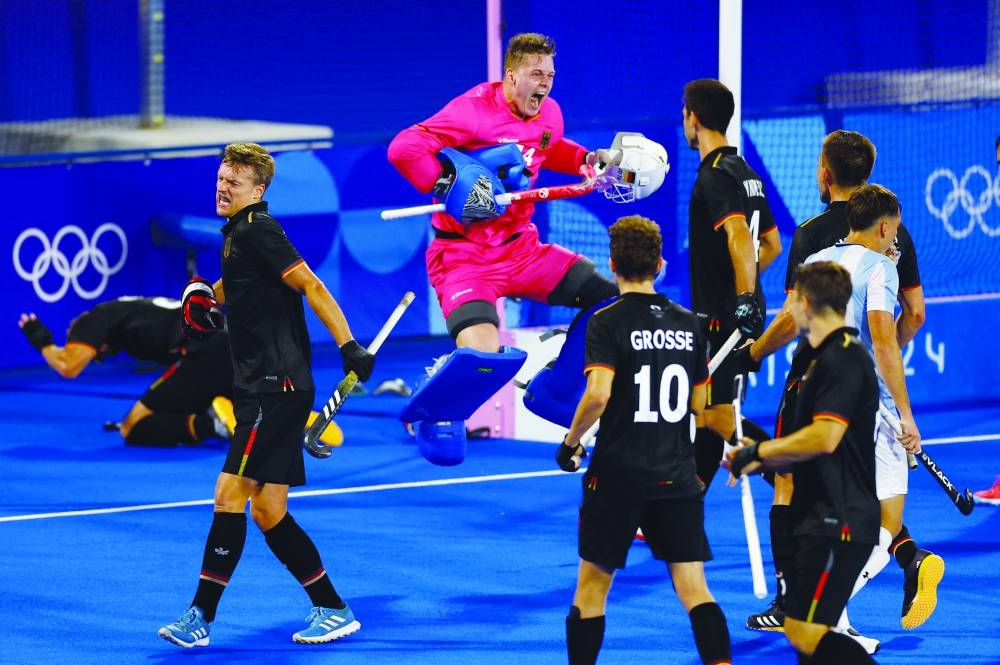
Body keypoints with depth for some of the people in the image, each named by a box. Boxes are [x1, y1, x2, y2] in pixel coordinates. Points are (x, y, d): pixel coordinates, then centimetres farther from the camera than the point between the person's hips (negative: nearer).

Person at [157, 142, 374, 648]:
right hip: (258, 388, 10)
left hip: (277, 388, -10)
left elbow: (311, 286, -18)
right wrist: (206, 294, 16)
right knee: (267, 511, 8)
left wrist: (349, 346, -26)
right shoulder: (236, 232, 17)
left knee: (230, 494, -13)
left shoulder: (256, 231, -11)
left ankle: (201, 617, -13)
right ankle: (332, 610, 13)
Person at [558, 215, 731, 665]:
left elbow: (598, 394, -20)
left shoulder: (607, 322, -8)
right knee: (695, 592, 0)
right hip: (677, 477, 4)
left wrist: (571, 441, -6)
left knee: (591, 589, 10)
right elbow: (700, 405, 10)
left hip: (617, 476, -4)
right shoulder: (688, 324, 6)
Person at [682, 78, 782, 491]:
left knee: (718, 415, -9)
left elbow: (739, 235, -29)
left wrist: (744, 299, -34)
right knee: (705, 409, 16)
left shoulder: (715, 175, -14)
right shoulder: (746, 173, 15)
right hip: (736, 311, 10)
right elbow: (772, 244, 22)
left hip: (726, 317, -10)